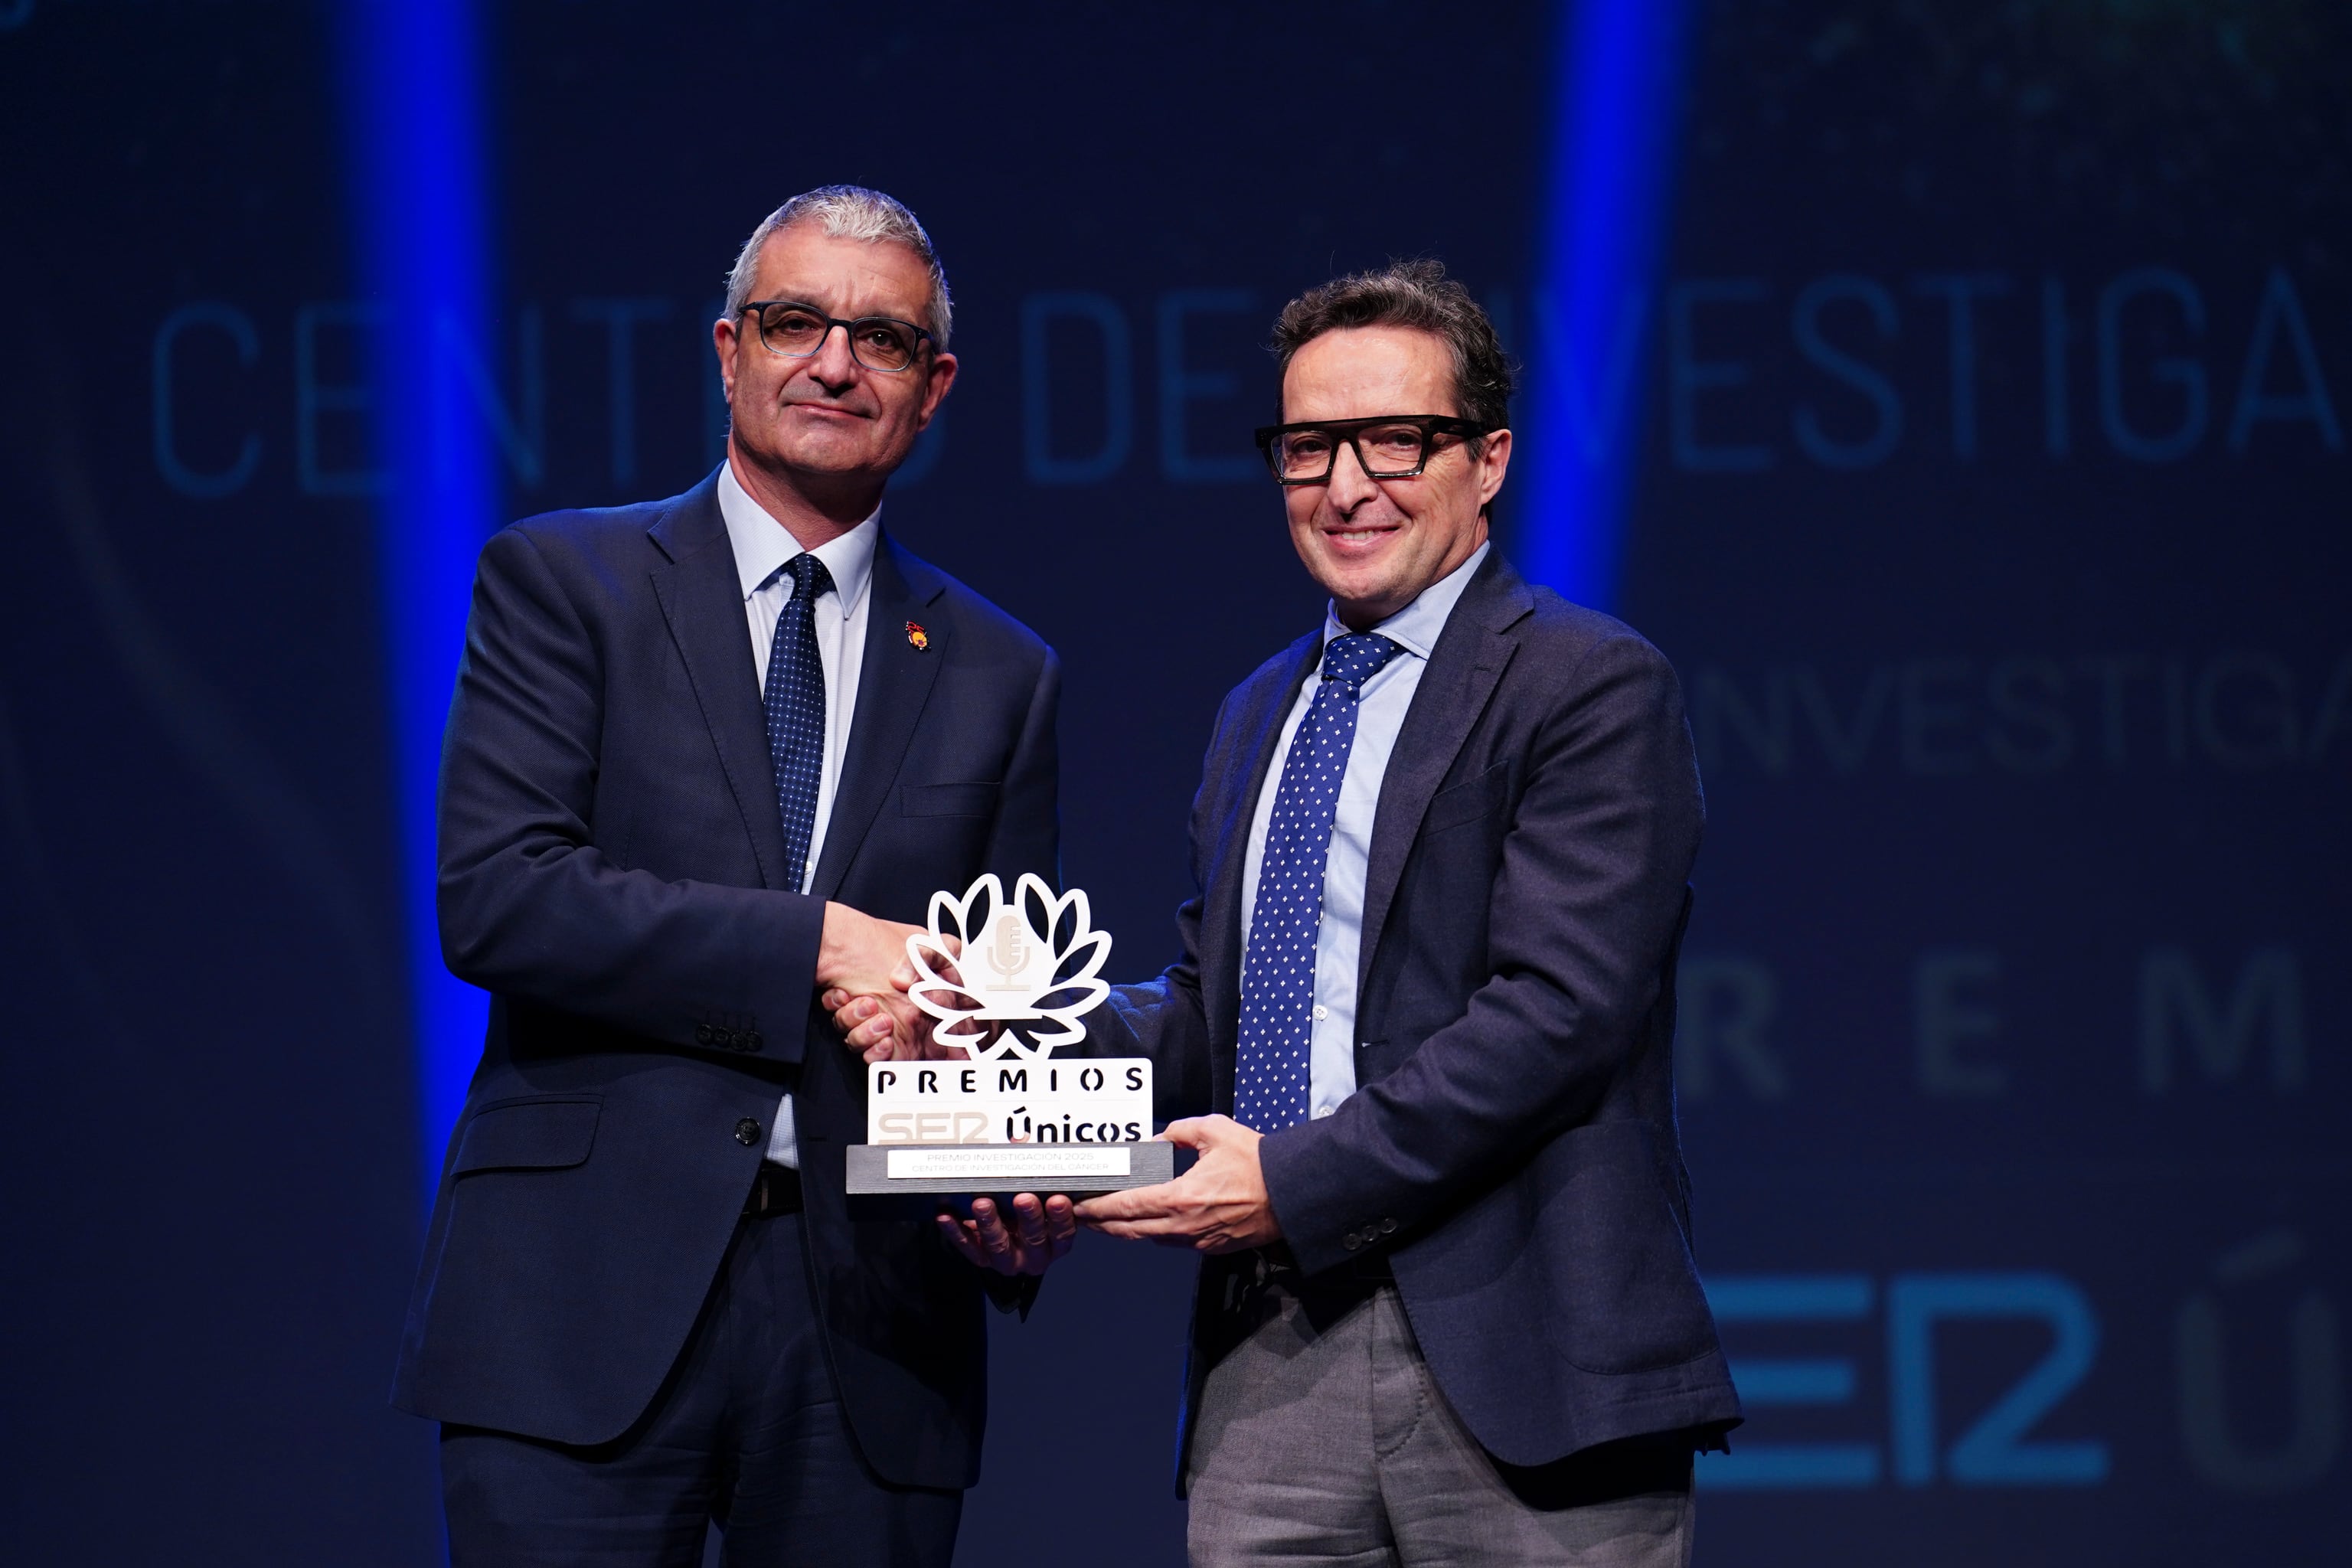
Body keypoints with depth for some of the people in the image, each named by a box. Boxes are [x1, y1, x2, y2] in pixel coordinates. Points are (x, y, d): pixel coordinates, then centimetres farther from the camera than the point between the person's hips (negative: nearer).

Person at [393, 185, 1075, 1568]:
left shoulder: (1001, 675, 15)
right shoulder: (563, 582, 5)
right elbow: (497, 895, -8)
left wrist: (1029, 1204, -7)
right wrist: (818, 948, -15)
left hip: (872, 1319, 3)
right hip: (588, 1305, -3)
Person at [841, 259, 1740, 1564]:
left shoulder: (1592, 689, -4)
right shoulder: (1259, 716, 22)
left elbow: (1557, 1008, -14)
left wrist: (1300, 1179, -18)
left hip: (1514, 1356, -6)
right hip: (1271, 1350, 6)